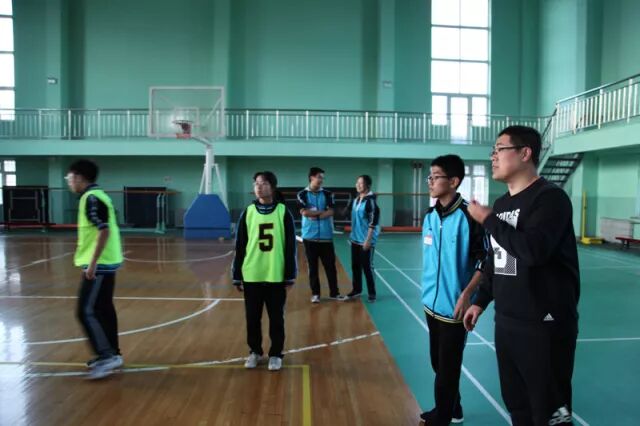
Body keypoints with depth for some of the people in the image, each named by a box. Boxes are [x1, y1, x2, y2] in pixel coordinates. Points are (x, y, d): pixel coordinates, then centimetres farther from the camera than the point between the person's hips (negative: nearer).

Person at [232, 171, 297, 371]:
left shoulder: (283, 212, -3)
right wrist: (237, 276, 4)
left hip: (276, 276, -2)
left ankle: (275, 354, 26)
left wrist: (290, 276, -3)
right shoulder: (248, 212, 2)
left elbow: (290, 247, -1)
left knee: (276, 318, 9)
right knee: (252, 318, 12)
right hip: (251, 276, 2)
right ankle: (255, 351, 31)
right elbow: (240, 246, 5)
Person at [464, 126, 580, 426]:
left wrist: (488, 220, -17)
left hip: (544, 326, -8)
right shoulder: (501, 203, 11)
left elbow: (533, 250, -29)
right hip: (505, 322, 8)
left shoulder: (550, 197, -13)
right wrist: (480, 301, 20)